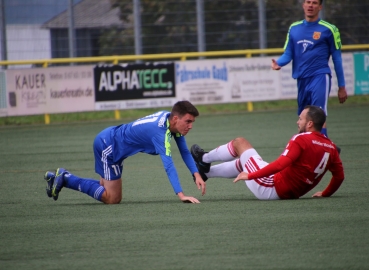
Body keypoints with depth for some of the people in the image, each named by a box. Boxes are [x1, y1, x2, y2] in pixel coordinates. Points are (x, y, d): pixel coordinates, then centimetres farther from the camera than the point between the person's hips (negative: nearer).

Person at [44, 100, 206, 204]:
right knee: (112, 199, -6)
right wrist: (181, 194, -45)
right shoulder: (160, 131, -32)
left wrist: (196, 174, -11)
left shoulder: (172, 119, -5)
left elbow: (185, 152, 3)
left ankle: (63, 178, 21)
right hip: (107, 145, -10)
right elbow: (168, 165, -39)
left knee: (107, 193, 18)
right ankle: (65, 178, -1)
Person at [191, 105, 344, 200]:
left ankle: (204, 159, 32)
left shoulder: (301, 140, -22)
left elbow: (280, 165, -31)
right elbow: (339, 175, 5)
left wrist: (250, 175, -26)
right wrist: (326, 194, 21)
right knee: (243, 162, 29)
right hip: (291, 194, 8)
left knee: (239, 142, 10)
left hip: (271, 189, -8)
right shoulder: (330, 147, -2)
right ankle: (206, 172, 43)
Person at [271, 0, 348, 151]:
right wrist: (278, 63, -12)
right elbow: (288, 54, 12)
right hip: (301, 80, 6)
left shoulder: (328, 29, 0)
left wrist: (341, 86, 4)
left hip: (320, 76, -6)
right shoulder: (294, 28, 12)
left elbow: (337, 58, 4)